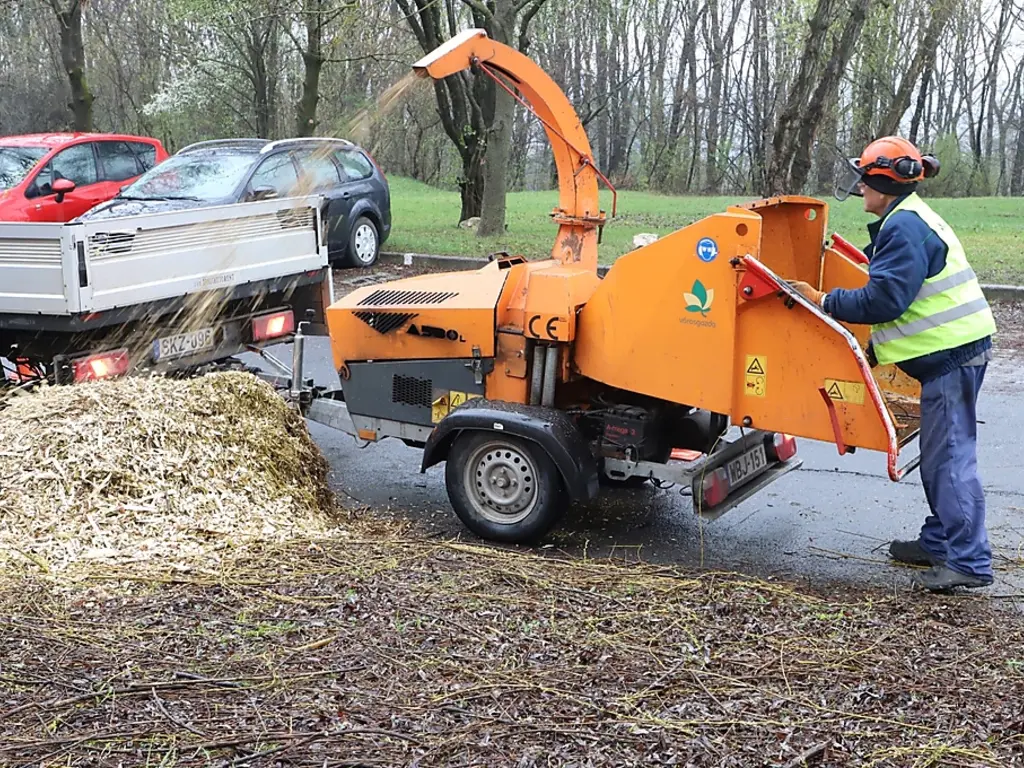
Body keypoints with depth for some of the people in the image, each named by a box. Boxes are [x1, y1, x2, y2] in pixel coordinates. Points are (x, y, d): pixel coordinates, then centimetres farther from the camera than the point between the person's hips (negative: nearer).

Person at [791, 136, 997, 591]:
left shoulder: (904, 228, -16)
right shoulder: (909, 220, 18)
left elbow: (884, 300, -22)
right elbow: (896, 290, 22)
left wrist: (824, 302, -13)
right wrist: (876, 347, 21)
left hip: (952, 353, -11)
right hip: (954, 349, 11)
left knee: (949, 456, -9)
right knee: (940, 454, 17)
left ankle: (968, 562, -6)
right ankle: (940, 542, 27)